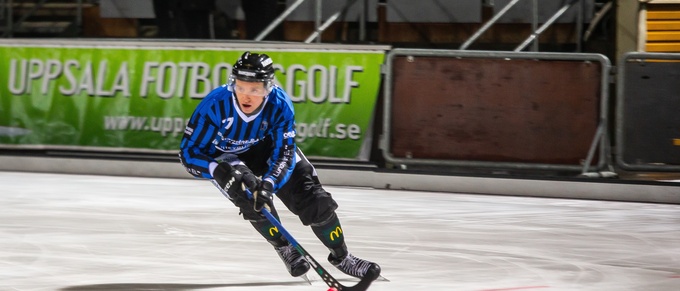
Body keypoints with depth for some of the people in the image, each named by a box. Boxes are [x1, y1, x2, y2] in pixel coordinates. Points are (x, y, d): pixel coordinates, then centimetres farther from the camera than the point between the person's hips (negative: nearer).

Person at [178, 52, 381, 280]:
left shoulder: (280, 104, -30)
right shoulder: (215, 104, -35)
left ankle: (341, 257, 15)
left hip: (267, 147, 2)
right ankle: (285, 249, -8)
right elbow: (189, 153, -28)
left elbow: (284, 153, -27)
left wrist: (268, 183, -46)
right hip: (224, 158, -2)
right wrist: (222, 170, -45)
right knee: (247, 193, -31)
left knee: (314, 199, -6)